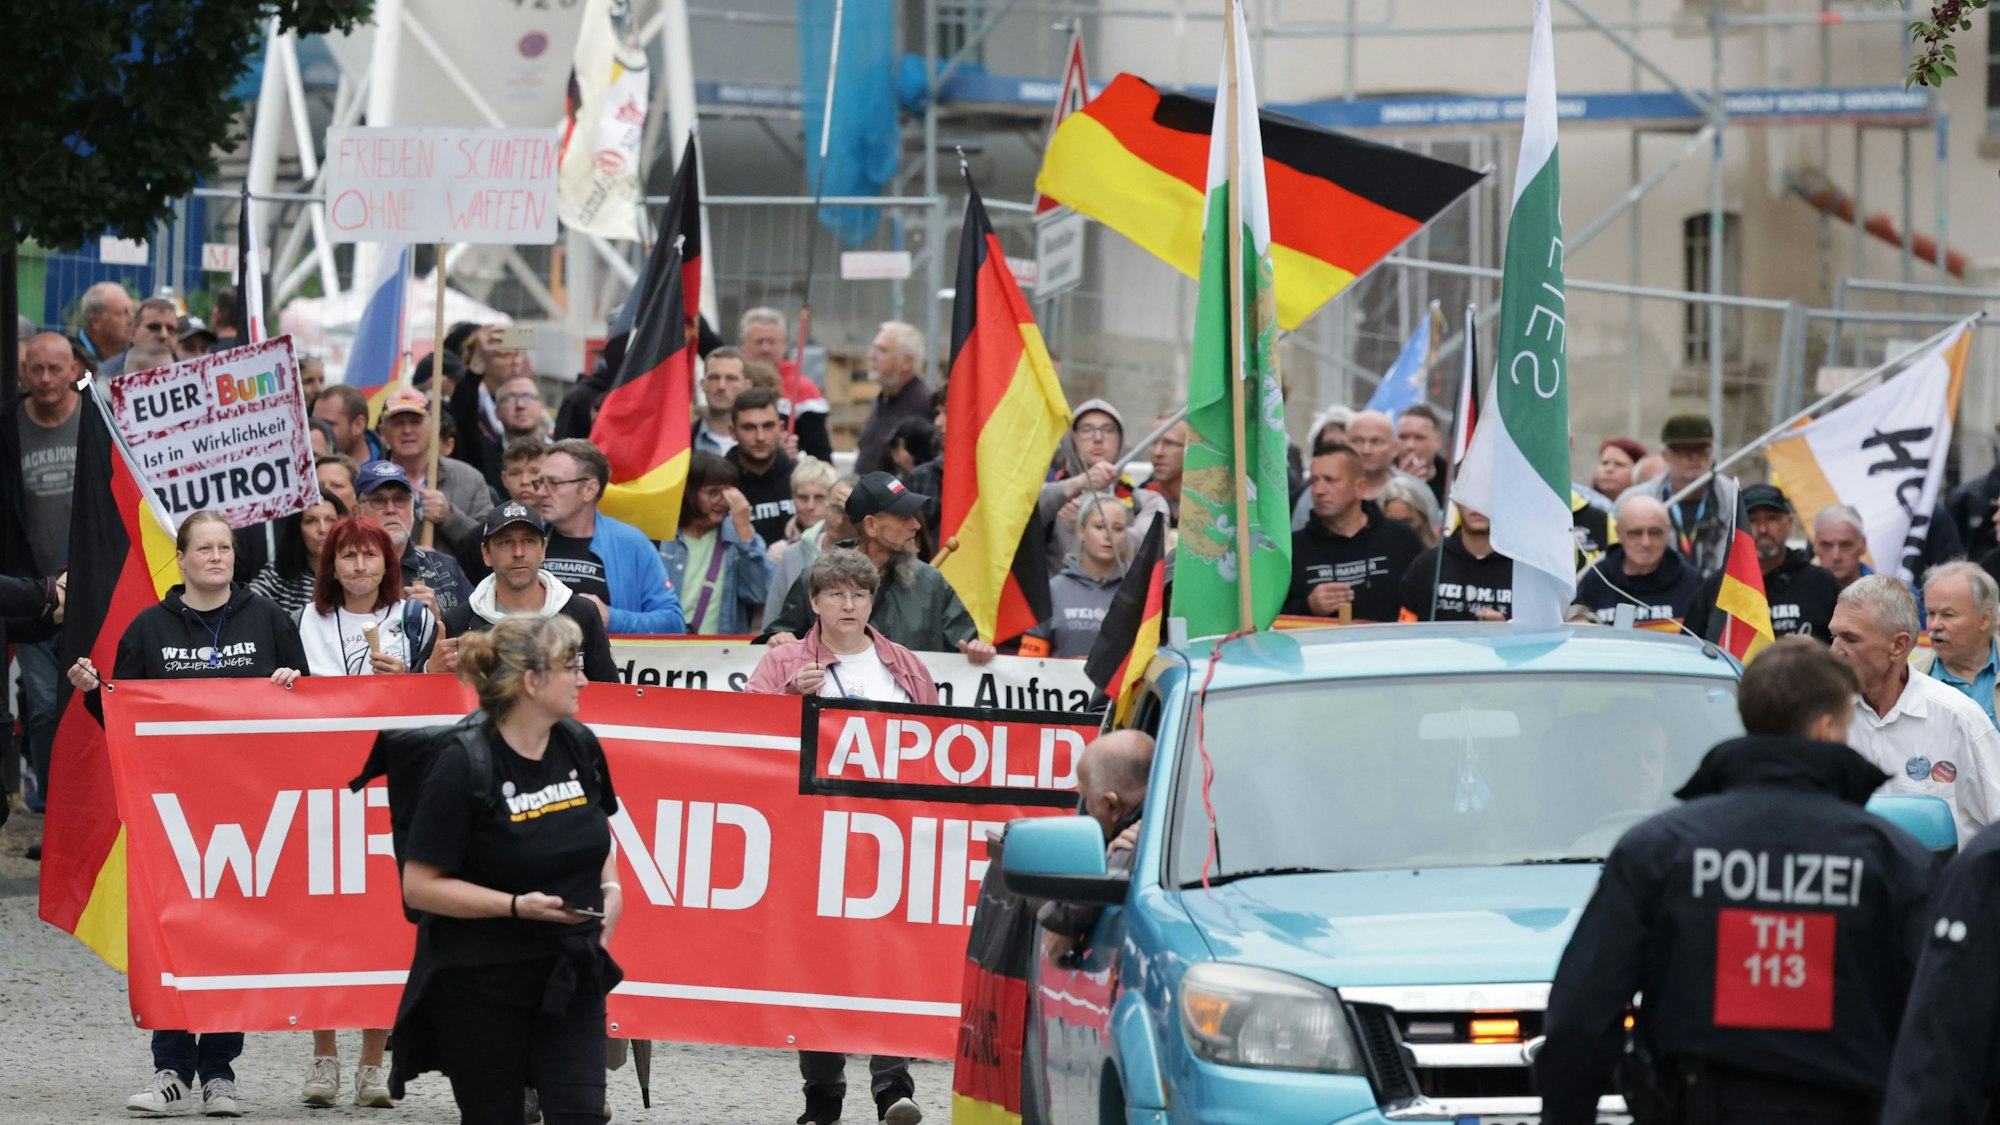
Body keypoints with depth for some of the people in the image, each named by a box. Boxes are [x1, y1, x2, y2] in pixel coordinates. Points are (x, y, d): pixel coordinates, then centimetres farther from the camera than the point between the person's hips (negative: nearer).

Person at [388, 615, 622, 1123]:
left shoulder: (579, 746, 2)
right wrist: (517, 906, -24)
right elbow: (419, 886, -16)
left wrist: (611, 888, 2)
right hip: (482, 982, -5)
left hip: (569, 974, 5)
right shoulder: (464, 763, -16)